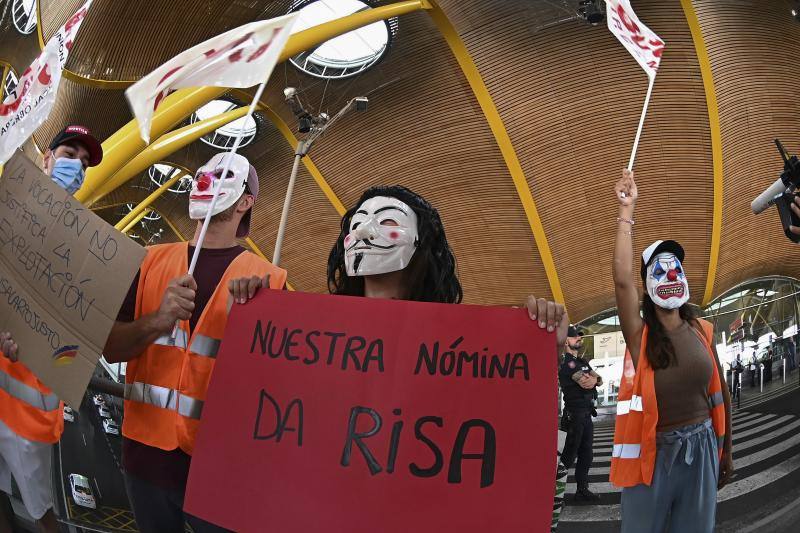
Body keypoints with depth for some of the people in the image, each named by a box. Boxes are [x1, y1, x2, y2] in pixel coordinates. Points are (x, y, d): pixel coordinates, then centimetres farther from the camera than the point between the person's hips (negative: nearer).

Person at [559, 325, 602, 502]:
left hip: (587, 413, 8)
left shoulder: (583, 362, 20)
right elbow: (584, 382, -20)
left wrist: (594, 379, -12)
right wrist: (594, 378, 0)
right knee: (569, 454, -6)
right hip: (575, 413, -8)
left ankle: (582, 490, 16)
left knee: (585, 455, 10)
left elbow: (599, 380, 9)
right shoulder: (566, 361, -10)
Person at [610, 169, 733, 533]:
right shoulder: (639, 334, -9)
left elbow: (720, 394, 11)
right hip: (653, 452, -3)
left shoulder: (702, 332, 2)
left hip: (700, 449, 3)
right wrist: (627, 210, -20)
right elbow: (622, 278, -24)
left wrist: (725, 452, 16)